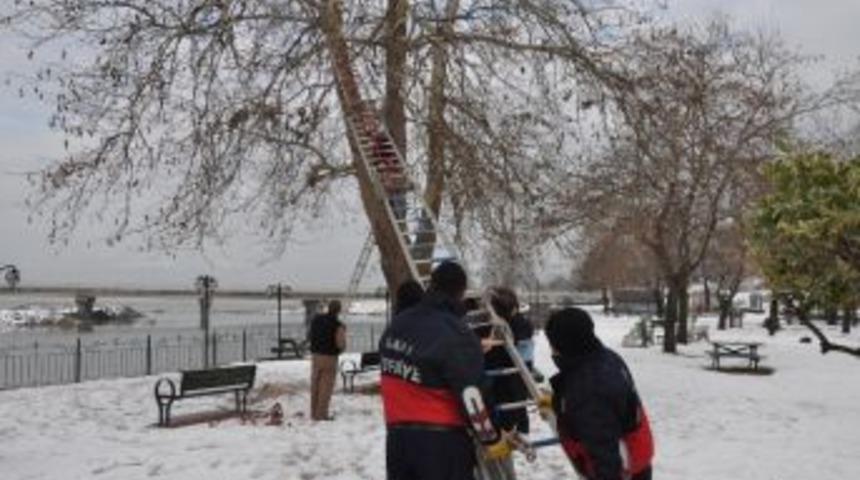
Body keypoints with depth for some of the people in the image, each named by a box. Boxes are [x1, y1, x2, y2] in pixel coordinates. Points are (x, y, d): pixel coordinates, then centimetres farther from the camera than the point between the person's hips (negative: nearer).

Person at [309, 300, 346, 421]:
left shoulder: (316, 320, 4)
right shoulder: (337, 325, -15)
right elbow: (341, 345, -17)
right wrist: (343, 332, 0)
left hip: (315, 355, 6)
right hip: (329, 357, -6)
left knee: (315, 385, 13)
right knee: (326, 386, 1)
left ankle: (313, 413, 17)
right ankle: (321, 414, 1)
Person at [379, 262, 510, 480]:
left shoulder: (396, 325, 7)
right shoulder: (455, 335, -18)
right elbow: (471, 396, -18)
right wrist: (492, 439, -7)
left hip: (397, 435, 7)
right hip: (440, 440, -7)